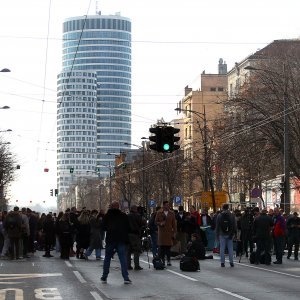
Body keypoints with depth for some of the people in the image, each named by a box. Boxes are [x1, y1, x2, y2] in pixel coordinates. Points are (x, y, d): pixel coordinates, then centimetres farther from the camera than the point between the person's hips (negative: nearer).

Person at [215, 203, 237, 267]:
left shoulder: (219, 216, -2)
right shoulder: (232, 215, 0)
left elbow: (217, 226, 1)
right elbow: (234, 226, 2)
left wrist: (217, 235, 6)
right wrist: (234, 233, 8)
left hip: (222, 235, -1)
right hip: (229, 235, 1)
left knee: (222, 248, 2)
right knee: (230, 248, 6)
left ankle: (222, 262, 0)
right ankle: (231, 262, 4)